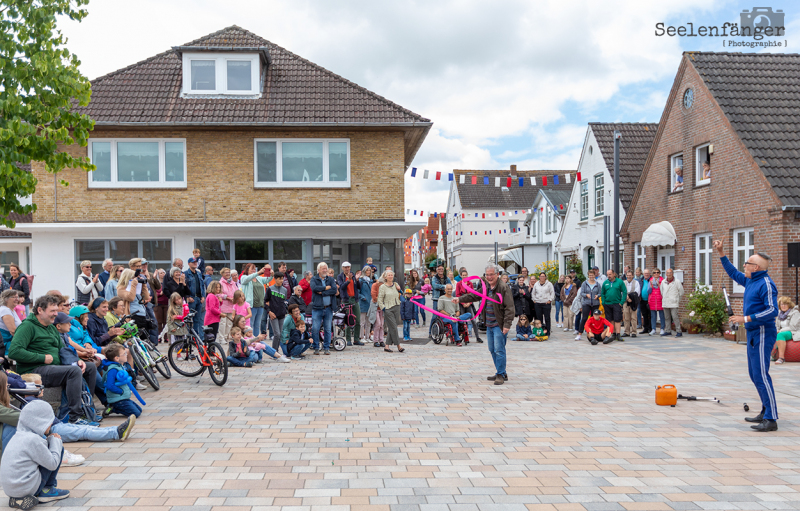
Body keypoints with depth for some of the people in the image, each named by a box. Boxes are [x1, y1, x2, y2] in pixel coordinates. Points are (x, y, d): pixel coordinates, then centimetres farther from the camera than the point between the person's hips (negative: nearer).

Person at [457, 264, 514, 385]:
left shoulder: (503, 288, -14)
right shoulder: (486, 287, 12)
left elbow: (509, 307, -17)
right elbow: (474, 296, 27)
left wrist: (507, 324, -22)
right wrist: (460, 299, 19)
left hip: (500, 325, -9)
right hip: (489, 325, 9)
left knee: (499, 350, -8)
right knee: (492, 349, 13)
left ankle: (501, 375, 2)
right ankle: (501, 373, 24)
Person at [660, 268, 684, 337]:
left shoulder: (677, 282, -4)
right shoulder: (663, 282, 10)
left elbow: (681, 292, 3)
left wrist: (678, 300, 8)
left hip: (673, 303, -5)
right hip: (665, 303, 5)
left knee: (675, 317, -10)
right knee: (667, 318, 9)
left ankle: (678, 331, -5)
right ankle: (668, 331, 17)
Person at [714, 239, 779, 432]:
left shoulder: (765, 284, -16)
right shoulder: (750, 281, 12)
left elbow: (772, 310, -23)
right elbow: (733, 273, 30)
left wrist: (746, 319, -23)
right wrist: (721, 253, 28)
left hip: (762, 334, -10)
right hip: (753, 333, 10)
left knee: (761, 375, -12)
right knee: (755, 374, 15)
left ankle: (771, 420, -10)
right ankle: (766, 412, 24)